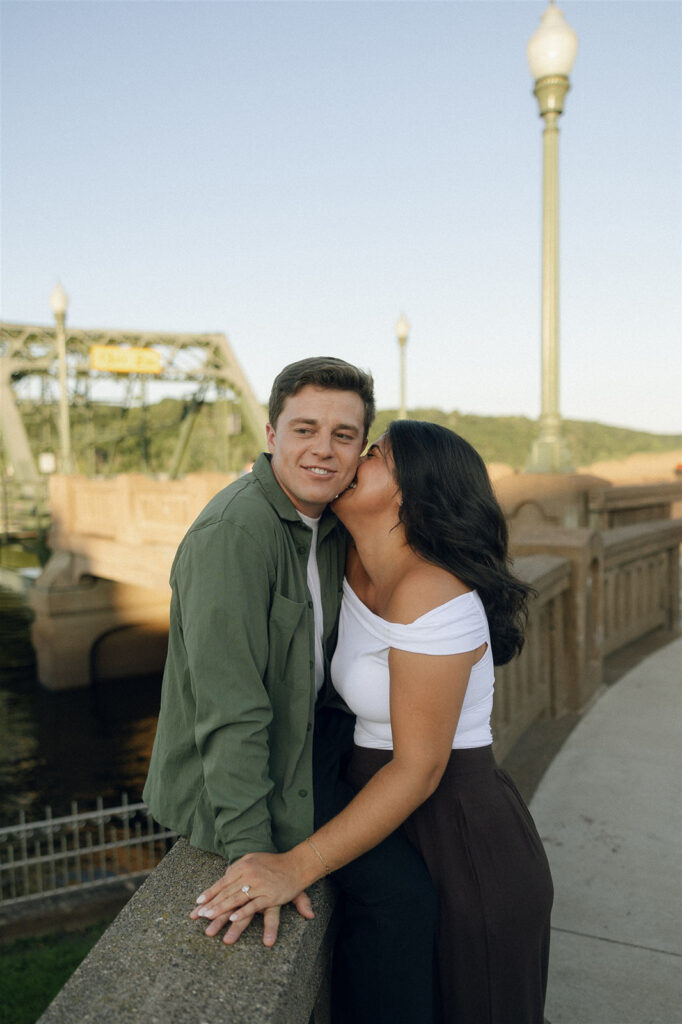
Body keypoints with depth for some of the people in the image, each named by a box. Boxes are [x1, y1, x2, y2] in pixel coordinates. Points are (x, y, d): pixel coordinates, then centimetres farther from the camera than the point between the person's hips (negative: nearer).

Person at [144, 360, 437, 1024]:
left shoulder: (331, 520, 2)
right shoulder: (236, 529, -26)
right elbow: (229, 703, -29)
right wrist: (251, 850, -28)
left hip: (307, 728, 10)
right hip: (227, 775, -9)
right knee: (400, 887, -16)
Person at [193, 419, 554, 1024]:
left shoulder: (431, 595, -28)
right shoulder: (360, 566, -4)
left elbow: (418, 768, -26)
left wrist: (297, 867, -27)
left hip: (462, 843, -7)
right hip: (400, 824, 8)